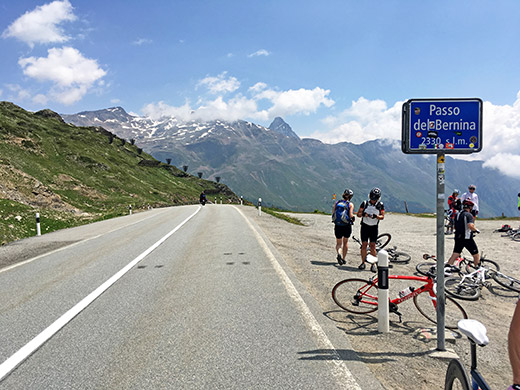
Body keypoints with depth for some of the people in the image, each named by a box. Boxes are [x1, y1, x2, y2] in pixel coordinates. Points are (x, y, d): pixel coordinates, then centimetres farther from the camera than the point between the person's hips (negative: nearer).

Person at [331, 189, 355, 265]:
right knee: (345, 242, 19)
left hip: (337, 225, 2)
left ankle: (339, 254, -18)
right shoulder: (350, 204, -5)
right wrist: (353, 218, 6)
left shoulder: (337, 203, 4)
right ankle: (343, 259, 23)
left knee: (338, 243, 11)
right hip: (347, 226, -1)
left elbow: (333, 214, 0)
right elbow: (351, 215, -15)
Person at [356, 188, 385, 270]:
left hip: (374, 227, 0)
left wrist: (376, 216, -24)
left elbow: (382, 216, -4)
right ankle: (363, 263, 6)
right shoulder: (365, 203, -1)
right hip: (365, 226, 0)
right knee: (364, 244, -3)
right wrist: (363, 214, -20)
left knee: (372, 246, -4)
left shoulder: (380, 205, 0)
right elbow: (358, 214, 2)